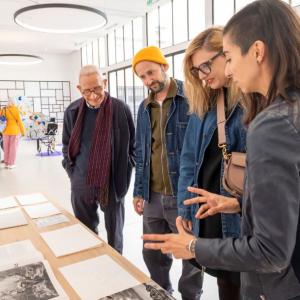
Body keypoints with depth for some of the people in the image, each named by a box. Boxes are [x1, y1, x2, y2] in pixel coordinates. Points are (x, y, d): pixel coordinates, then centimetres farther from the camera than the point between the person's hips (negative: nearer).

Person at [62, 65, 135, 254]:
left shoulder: (121, 109, -9)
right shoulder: (73, 111, 0)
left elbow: (133, 144, 0)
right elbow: (67, 145, 12)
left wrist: (125, 171, -4)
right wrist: (72, 170, 4)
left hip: (113, 182, -2)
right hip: (81, 183, 3)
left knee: (114, 230, 15)